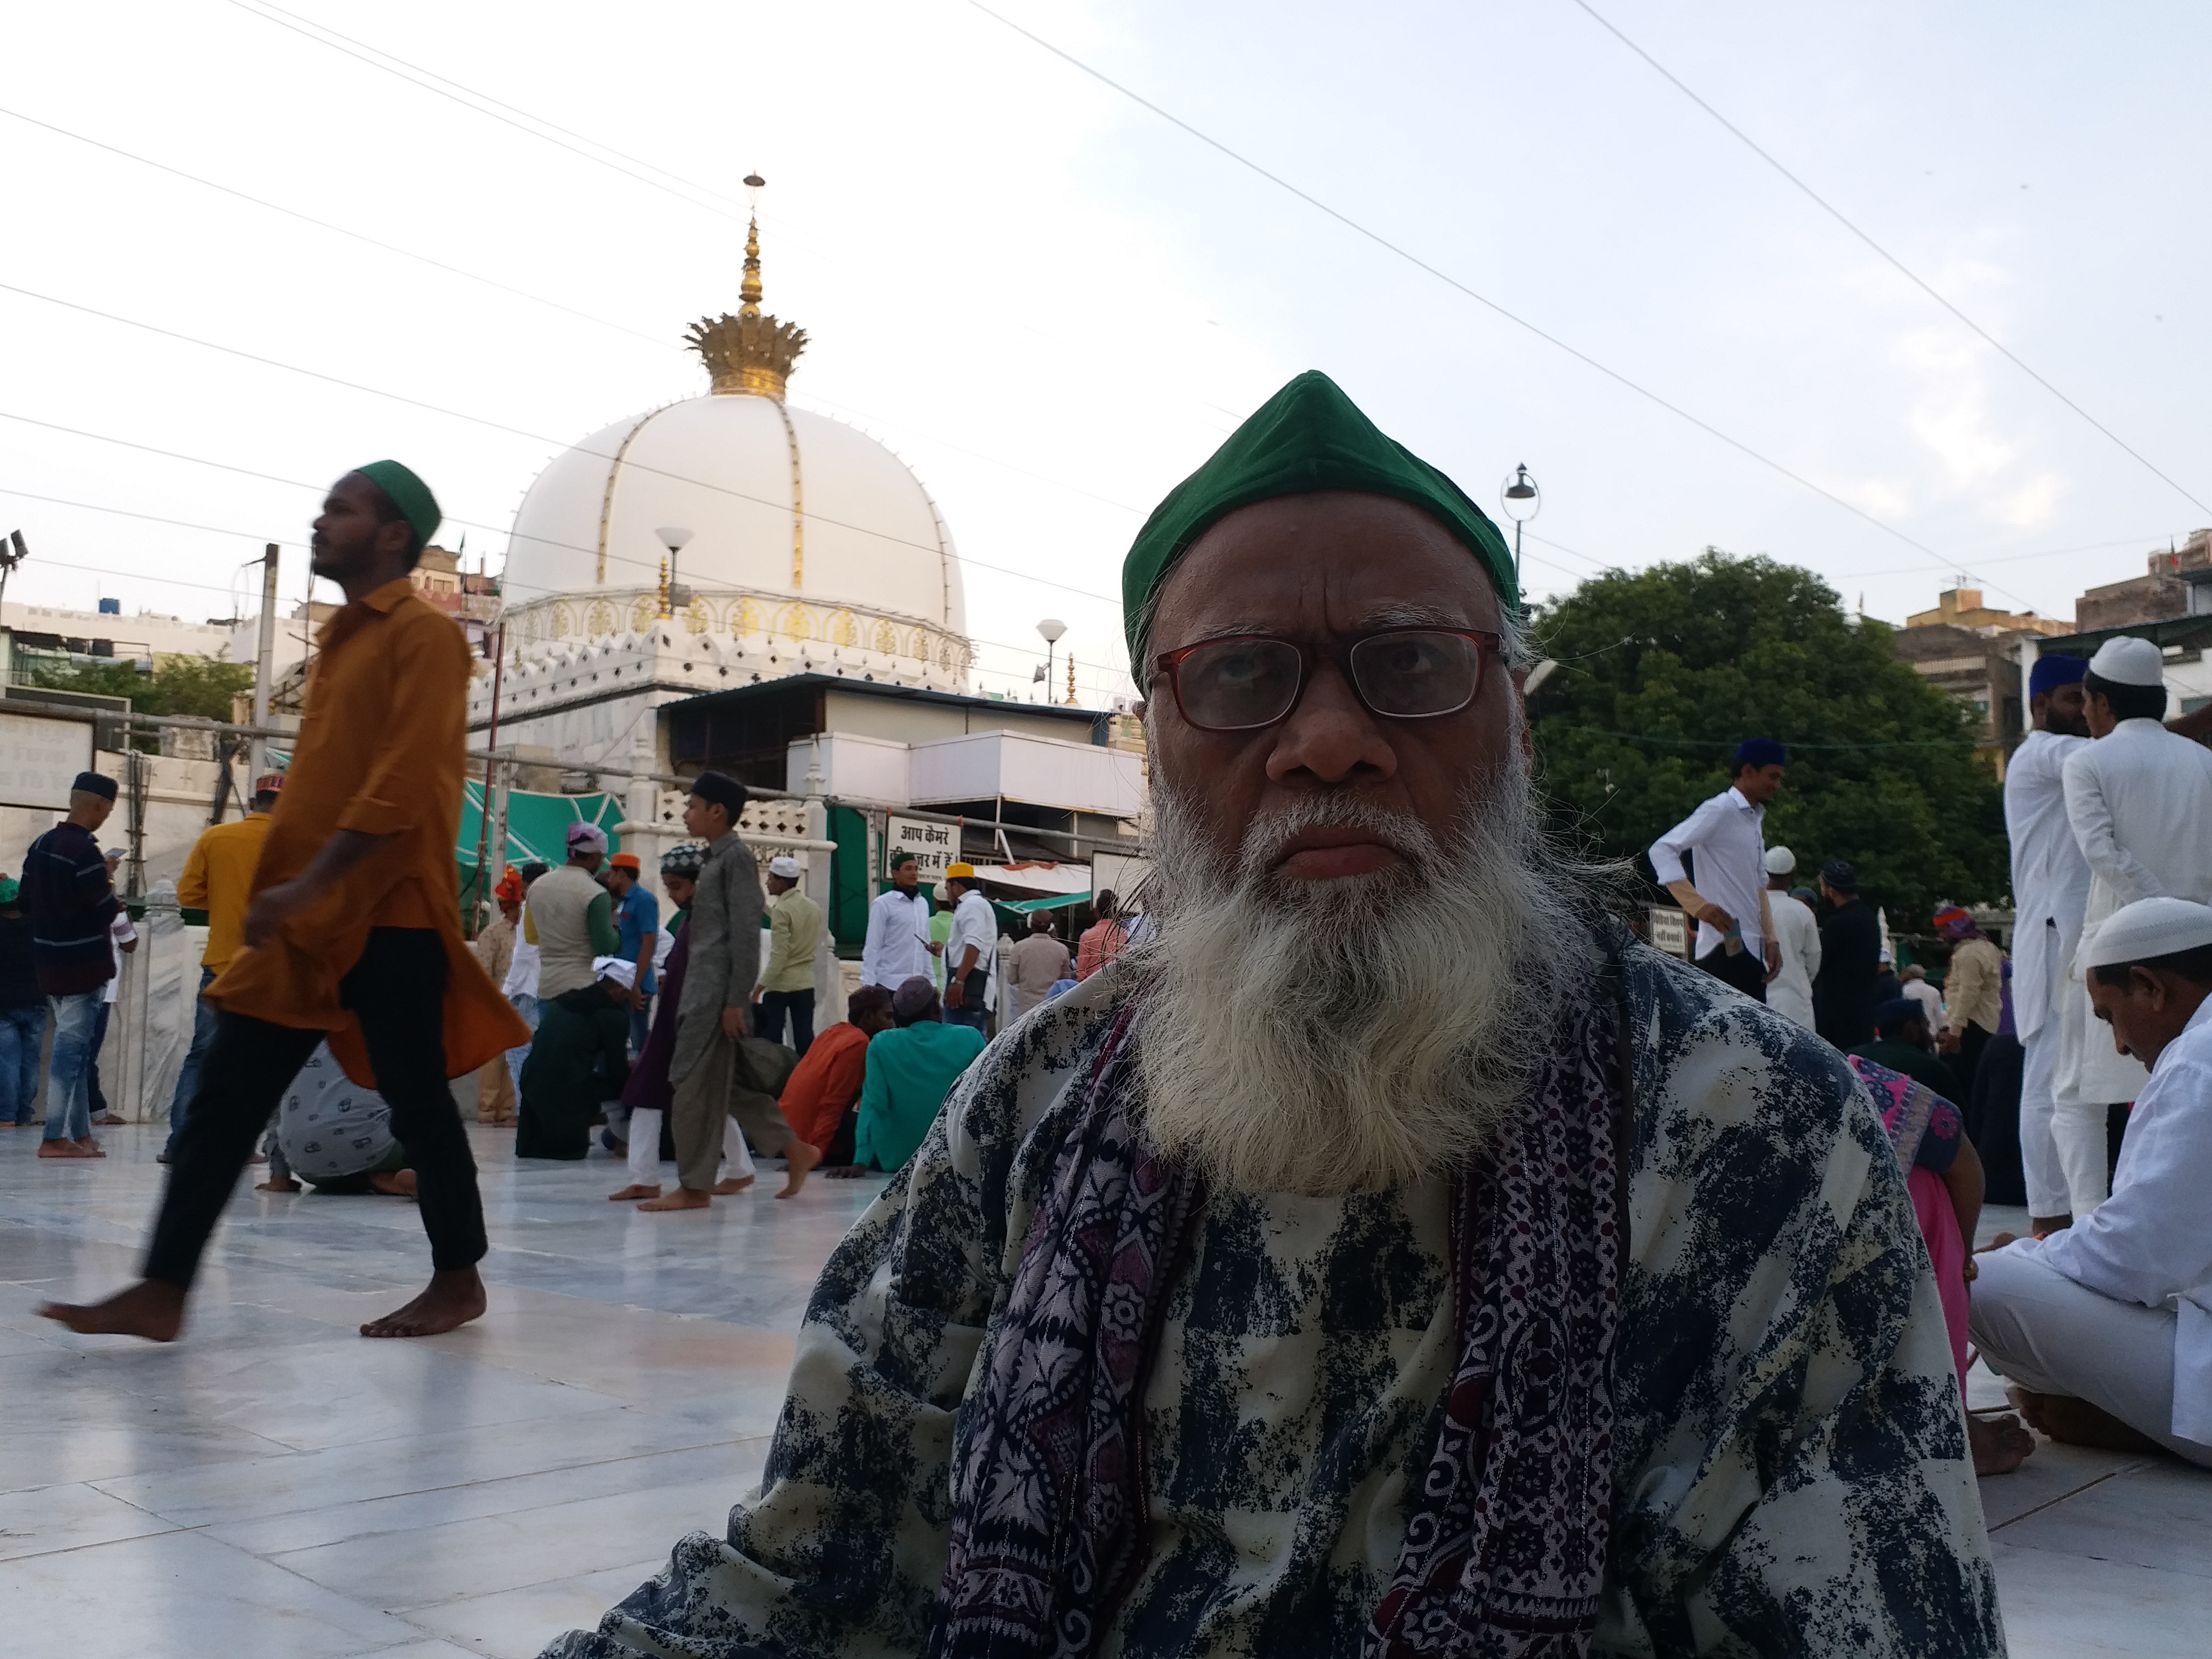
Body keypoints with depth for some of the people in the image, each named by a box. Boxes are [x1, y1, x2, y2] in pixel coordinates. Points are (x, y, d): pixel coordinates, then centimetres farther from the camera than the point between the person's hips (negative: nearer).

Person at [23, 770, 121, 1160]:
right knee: (71, 1049, -4)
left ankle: (81, 1134, 17)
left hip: (50, 962, 8)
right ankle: (54, 1138, -3)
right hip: (83, 964, -8)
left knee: (72, 1048, 14)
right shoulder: (84, 851, -18)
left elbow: (26, 900, 13)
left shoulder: (40, 845, 9)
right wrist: (114, 902, 2)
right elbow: (104, 910, -18)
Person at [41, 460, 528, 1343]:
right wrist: (281, 891, 16)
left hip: (390, 915, -8)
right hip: (307, 919, 8)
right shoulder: (340, 639, 20)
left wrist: (309, 887, -21)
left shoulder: (424, 634, -7)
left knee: (417, 1105, 1)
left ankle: (459, 1282, 15)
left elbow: (403, 785, -17)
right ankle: (162, 1291, 4)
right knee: (225, 1096, 2)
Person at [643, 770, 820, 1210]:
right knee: (731, 1082, 12)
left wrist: (737, 1000, -20)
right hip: (701, 988, 9)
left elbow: (745, 933, -16)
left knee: (695, 1086, -6)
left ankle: (694, 1187, 1)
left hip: (717, 991, -9)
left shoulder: (736, 857, -10)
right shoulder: (715, 859, 18)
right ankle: (795, 1150, 18)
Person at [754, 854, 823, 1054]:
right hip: (806, 983, 6)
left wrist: (760, 986, -16)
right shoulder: (815, 908, 8)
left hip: (780, 984, -6)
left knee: (771, 1038, 1)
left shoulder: (782, 910, -13)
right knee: (805, 1038, 4)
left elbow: (779, 955, -18)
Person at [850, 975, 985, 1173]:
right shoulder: (970, 1037, -6)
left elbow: (873, 1105, -11)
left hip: (898, 1159, 0)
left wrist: (861, 1162, -11)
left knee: (854, 1120, 26)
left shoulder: (882, 1044, -7)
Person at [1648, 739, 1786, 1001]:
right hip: (1725, 950, -9)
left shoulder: (1755, 818, 21)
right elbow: (1661, 850, -18)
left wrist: (1770, 940, 18)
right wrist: (1699, 904, -24)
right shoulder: (1720, 810, -8)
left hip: (1751, 950, 9)